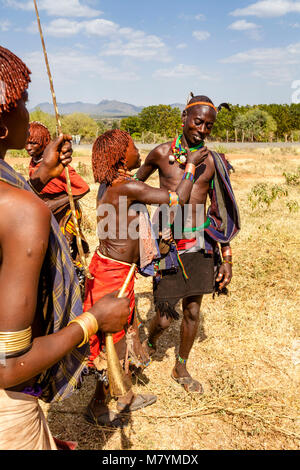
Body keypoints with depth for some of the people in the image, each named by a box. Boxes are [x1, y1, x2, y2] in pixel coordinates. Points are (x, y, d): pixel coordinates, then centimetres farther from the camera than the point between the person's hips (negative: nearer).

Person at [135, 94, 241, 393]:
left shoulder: (213, 162, 2)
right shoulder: (162, 153, -3)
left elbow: (221, 212, 6)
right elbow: (135, 184, 15)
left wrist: (227, 258, 5)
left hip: (200, 245, 3)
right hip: (168, 244, -3)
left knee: (192, 312, 13)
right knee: (165, 317, 0)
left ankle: (181, 369, 36)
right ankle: (149, 344, 37)